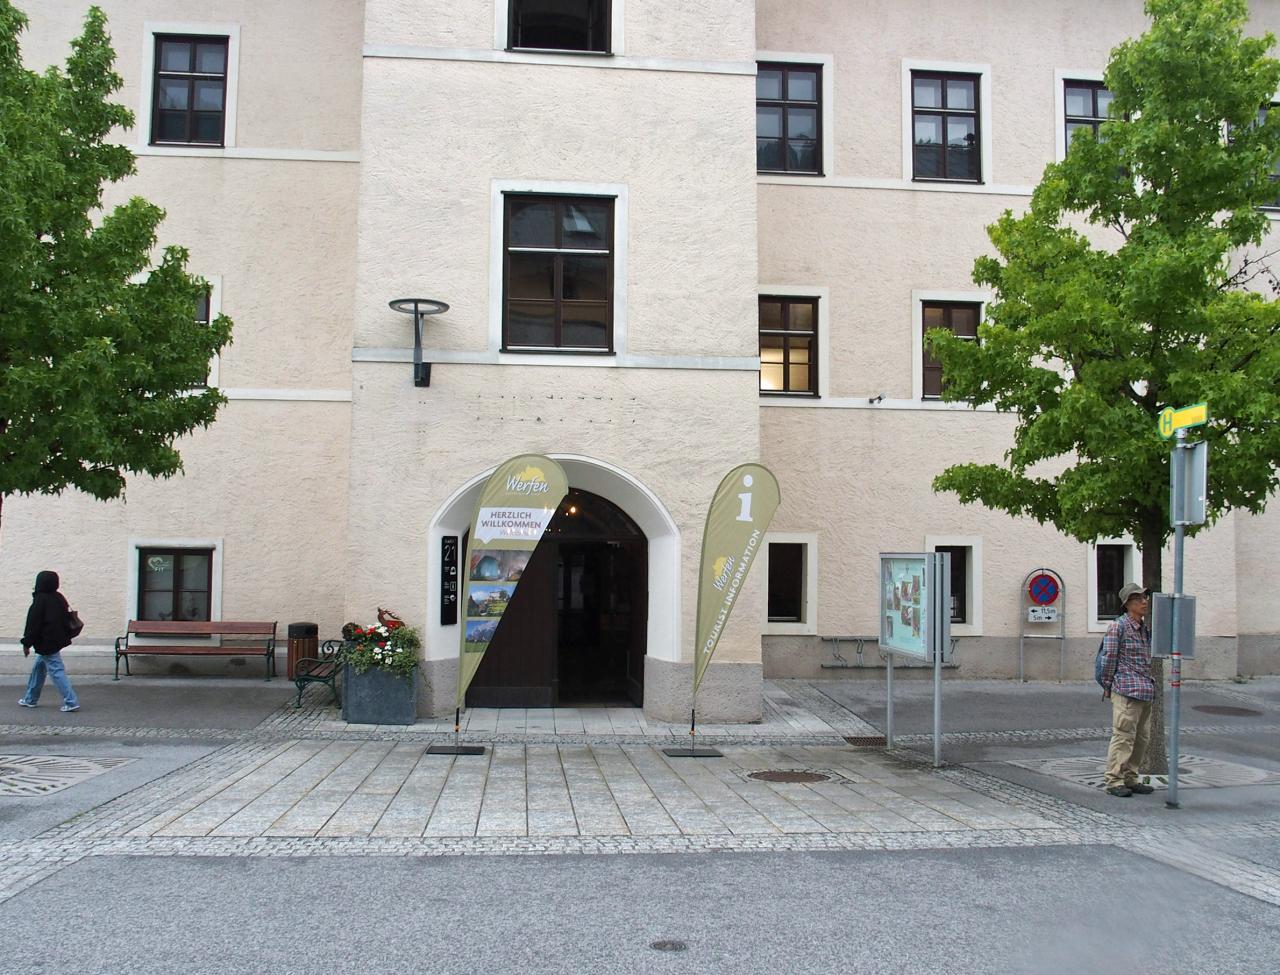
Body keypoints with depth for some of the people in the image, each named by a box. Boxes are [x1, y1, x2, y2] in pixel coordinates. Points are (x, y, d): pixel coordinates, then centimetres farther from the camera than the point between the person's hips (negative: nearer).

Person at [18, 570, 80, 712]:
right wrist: (66, 635, 24)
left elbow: (33, 624, -15)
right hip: (58, 640, 9)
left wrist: (27, 643, -9)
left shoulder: (40, 600, -16)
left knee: (56, 671, -9)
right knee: (38, 667, 22)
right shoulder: (59, 598, 7)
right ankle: (30, 699, 32)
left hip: (46, 643, -9)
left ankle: (71, 702, -13)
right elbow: (68, 619, 15)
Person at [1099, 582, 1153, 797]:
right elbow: (1109, 657, -7)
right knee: (1123, 735, -8)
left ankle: (1130, 778, 20)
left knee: (1142, 738, 11)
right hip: (1126, 690, -8)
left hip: (1145, 691, 8)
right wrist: (1107, 685, -4)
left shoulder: (1145, 627, 15)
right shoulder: (1118, 626, -8)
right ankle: (1114, 780, -3)